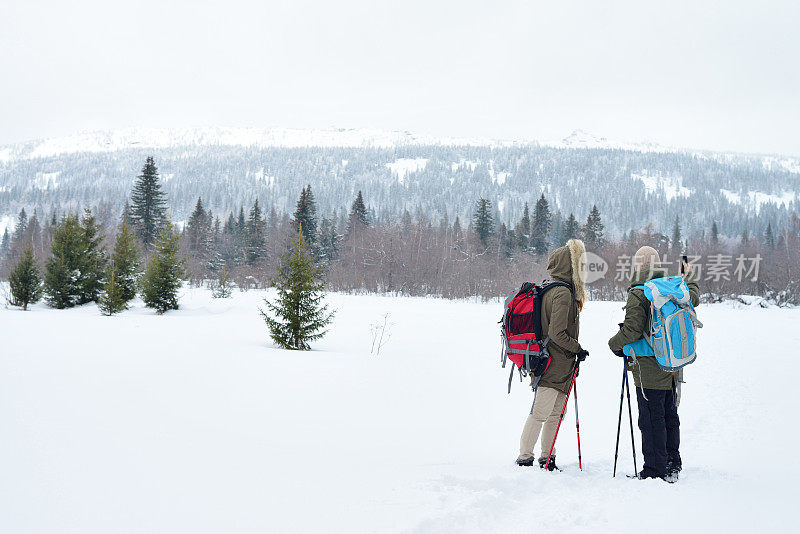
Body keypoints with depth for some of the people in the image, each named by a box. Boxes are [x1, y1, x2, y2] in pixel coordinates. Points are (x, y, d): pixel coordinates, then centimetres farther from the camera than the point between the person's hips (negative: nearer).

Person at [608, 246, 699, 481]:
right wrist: (690, 278, 45)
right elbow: (694, 298, 26)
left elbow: (631, 331, -21)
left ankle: (656, 469, 2)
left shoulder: (638, 295, -16)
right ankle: (673, 464, 27)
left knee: (651, 419, -2)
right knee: (670, 415, 17)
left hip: (648, 369, -7)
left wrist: (615, 345, -2)